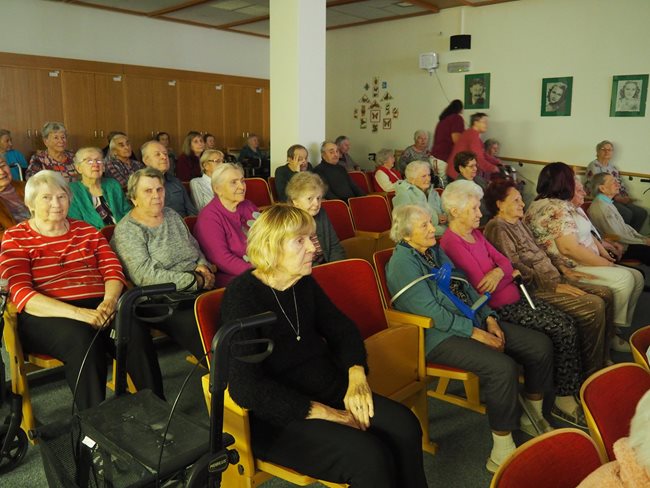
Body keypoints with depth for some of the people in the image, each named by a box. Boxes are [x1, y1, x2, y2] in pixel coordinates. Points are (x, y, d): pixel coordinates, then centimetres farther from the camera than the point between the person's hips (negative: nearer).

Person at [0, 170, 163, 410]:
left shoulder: (86, 231, 19)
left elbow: (113, 270, 11)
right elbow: (21, 294, -6)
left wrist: (109, 302, -14)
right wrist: (77, 313, -21)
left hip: (98, 307, 3)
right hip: (47, 316, -3)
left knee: (136, 331, -29)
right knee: (83, 339, -36)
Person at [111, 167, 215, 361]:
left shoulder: (172, 215, 18)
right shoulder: (126, 231, -3)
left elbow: (196, 248, 25)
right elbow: (145, 276, -13)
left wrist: (203, 267, 1)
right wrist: (196, 281, -14)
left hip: (198, 288, 7)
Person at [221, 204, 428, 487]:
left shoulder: (304, 283, 7)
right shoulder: (241, 296, -15)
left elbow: (342, 329, 13)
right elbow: (246, 386, -23)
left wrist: (356, 375, -9)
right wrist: (325, 414, -23)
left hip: (328, 388, 7)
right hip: (277, 414, -6)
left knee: (404, 426, -17)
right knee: (370, 456, -26)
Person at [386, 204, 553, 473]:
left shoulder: (435, 250, 14)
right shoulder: (403, 262, -13)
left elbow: (465, 287, 16)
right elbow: (431, 312, -19)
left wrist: (489, 318, 2)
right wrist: (475, 333, -18)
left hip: (474, 321, 9)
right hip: (440, 335, -9)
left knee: (540, 345, -1)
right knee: (502, 367, -30)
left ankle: (534, 417, 19)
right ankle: (502, 453, -16)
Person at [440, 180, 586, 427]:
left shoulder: (474, 233, 11)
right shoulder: (452, 243, -19)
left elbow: (504, 260, 8)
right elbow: (482, 286, -20)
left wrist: (500, 271, -16)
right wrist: (510, 274, -3)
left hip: (515, 296, 9)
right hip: (500, 308, -9)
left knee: (567, 323, -4)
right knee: (564, 330, -13)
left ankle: (574, 392, 4)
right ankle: (564, 399, 1)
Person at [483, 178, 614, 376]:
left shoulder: (518, 222, 18)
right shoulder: (497, 228, -14)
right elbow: (516, 268, -21)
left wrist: (561, 269, 12)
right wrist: (554, 286, -20)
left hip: (553, 279, 10)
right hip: (535, 289, -10)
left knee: (606, 294, 3)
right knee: (594, 306, -21)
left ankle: (604, 360, 11)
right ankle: (591, 373, -6)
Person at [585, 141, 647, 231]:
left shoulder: (613, 167, 21)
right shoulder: (594, 166, -5)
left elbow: (621, 185, 21)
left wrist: (625, 197, 0)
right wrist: (616, 197, -18)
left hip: (618, 200, 8)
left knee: (642, 212, -9)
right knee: (627, 213, -28)